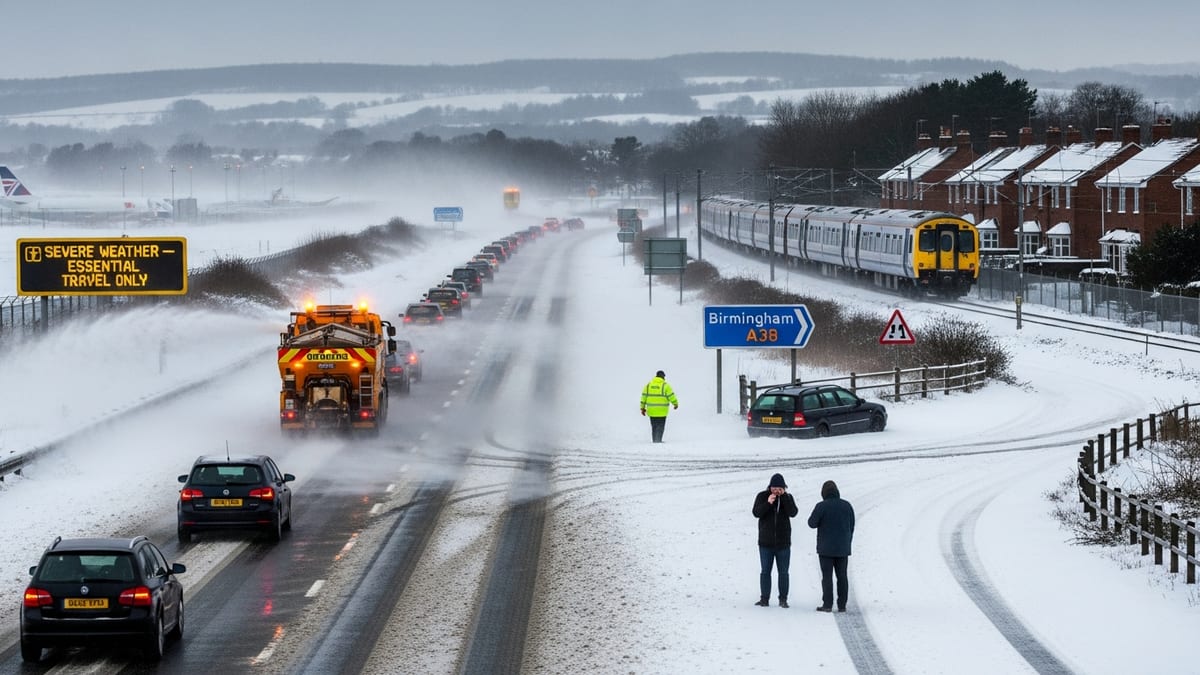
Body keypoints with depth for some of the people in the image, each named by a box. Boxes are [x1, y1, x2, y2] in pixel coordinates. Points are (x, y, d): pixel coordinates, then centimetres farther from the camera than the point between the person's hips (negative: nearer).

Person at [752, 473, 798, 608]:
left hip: (783, 542, 0)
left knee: (783, 572, 3)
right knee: (765, 571, 3)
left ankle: (783, 599, 10)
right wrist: (768, 503, -27)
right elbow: (756, 513, -12)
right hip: (766, 542, 0)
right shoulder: (762, 496, -2)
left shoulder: (788, 498, 1)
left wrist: (783, 496, -20)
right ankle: (764, 599, 7)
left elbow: (793, 513, -15)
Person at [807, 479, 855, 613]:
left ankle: (827, 604, -4)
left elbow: (812, 523, -10)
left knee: (827, 576, -1)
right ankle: (842, 605, 8)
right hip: (843, 548, 4)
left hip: (826, 548, -4)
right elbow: (852, 526, 8)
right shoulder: (846, 506, 3)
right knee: (842, 576, 8)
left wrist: (815, 515, 10)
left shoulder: (821, 506, -12)